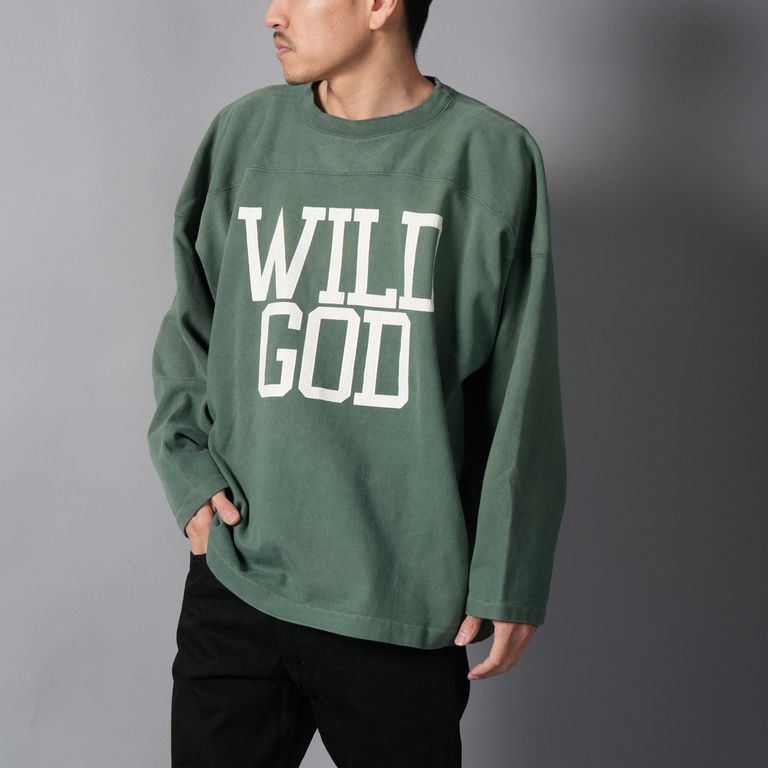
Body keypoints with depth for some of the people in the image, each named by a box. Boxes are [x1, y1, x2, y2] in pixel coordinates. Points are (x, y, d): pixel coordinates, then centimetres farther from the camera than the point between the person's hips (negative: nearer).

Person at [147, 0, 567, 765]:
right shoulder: (242, 133, 5)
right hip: (233, 585, 3)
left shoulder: (491, 156, -4)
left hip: (404, 601, -2)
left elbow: (520, 395, -2)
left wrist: (510, 580, -2)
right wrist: (186, 466, 0)